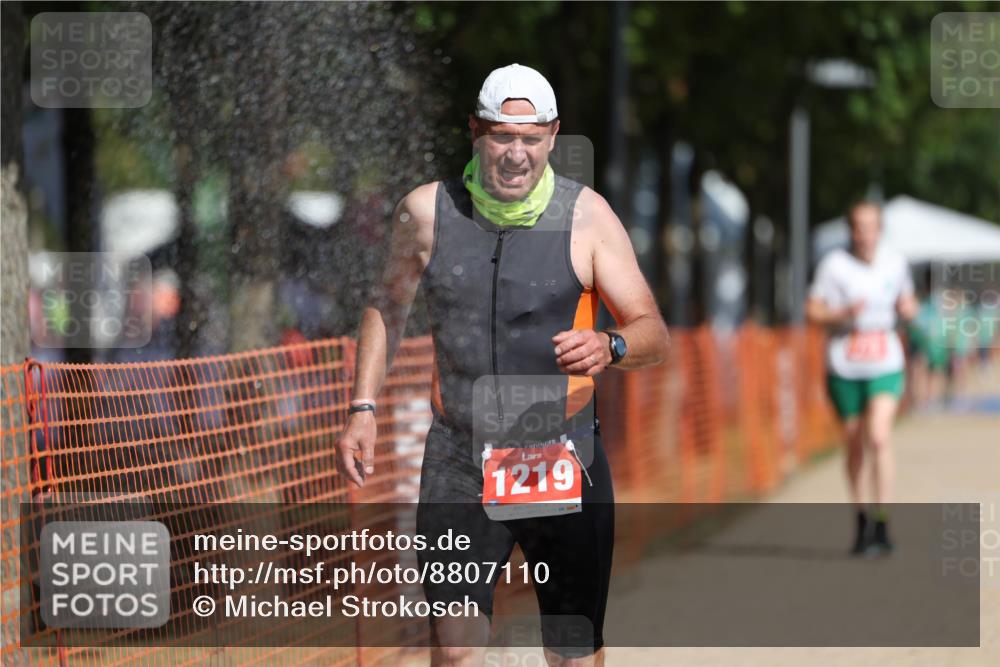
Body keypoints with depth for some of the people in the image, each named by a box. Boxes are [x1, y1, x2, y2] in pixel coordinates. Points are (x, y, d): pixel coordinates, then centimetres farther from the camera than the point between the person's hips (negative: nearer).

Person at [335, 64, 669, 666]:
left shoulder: (587, 215, -3)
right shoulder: (427, 211, 2)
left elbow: (654, 336, -3)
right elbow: (389, 307, 19)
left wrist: (609, 346, -25)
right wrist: (364, 407, 8)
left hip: (564, 460, 0)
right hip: (459, 462, 0)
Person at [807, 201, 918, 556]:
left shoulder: (896, 263, 3)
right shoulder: (834, 264, -6)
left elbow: (906, 302, 18)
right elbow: (812, 311, -4)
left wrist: (909, 308, -5)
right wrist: (844, 312, -22)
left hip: (885, 366, 0)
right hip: (844, 369, 0)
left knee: (879, 437, -18)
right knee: (854, 445, 8)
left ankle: (882, 527, -16)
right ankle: (861, 521, 28)